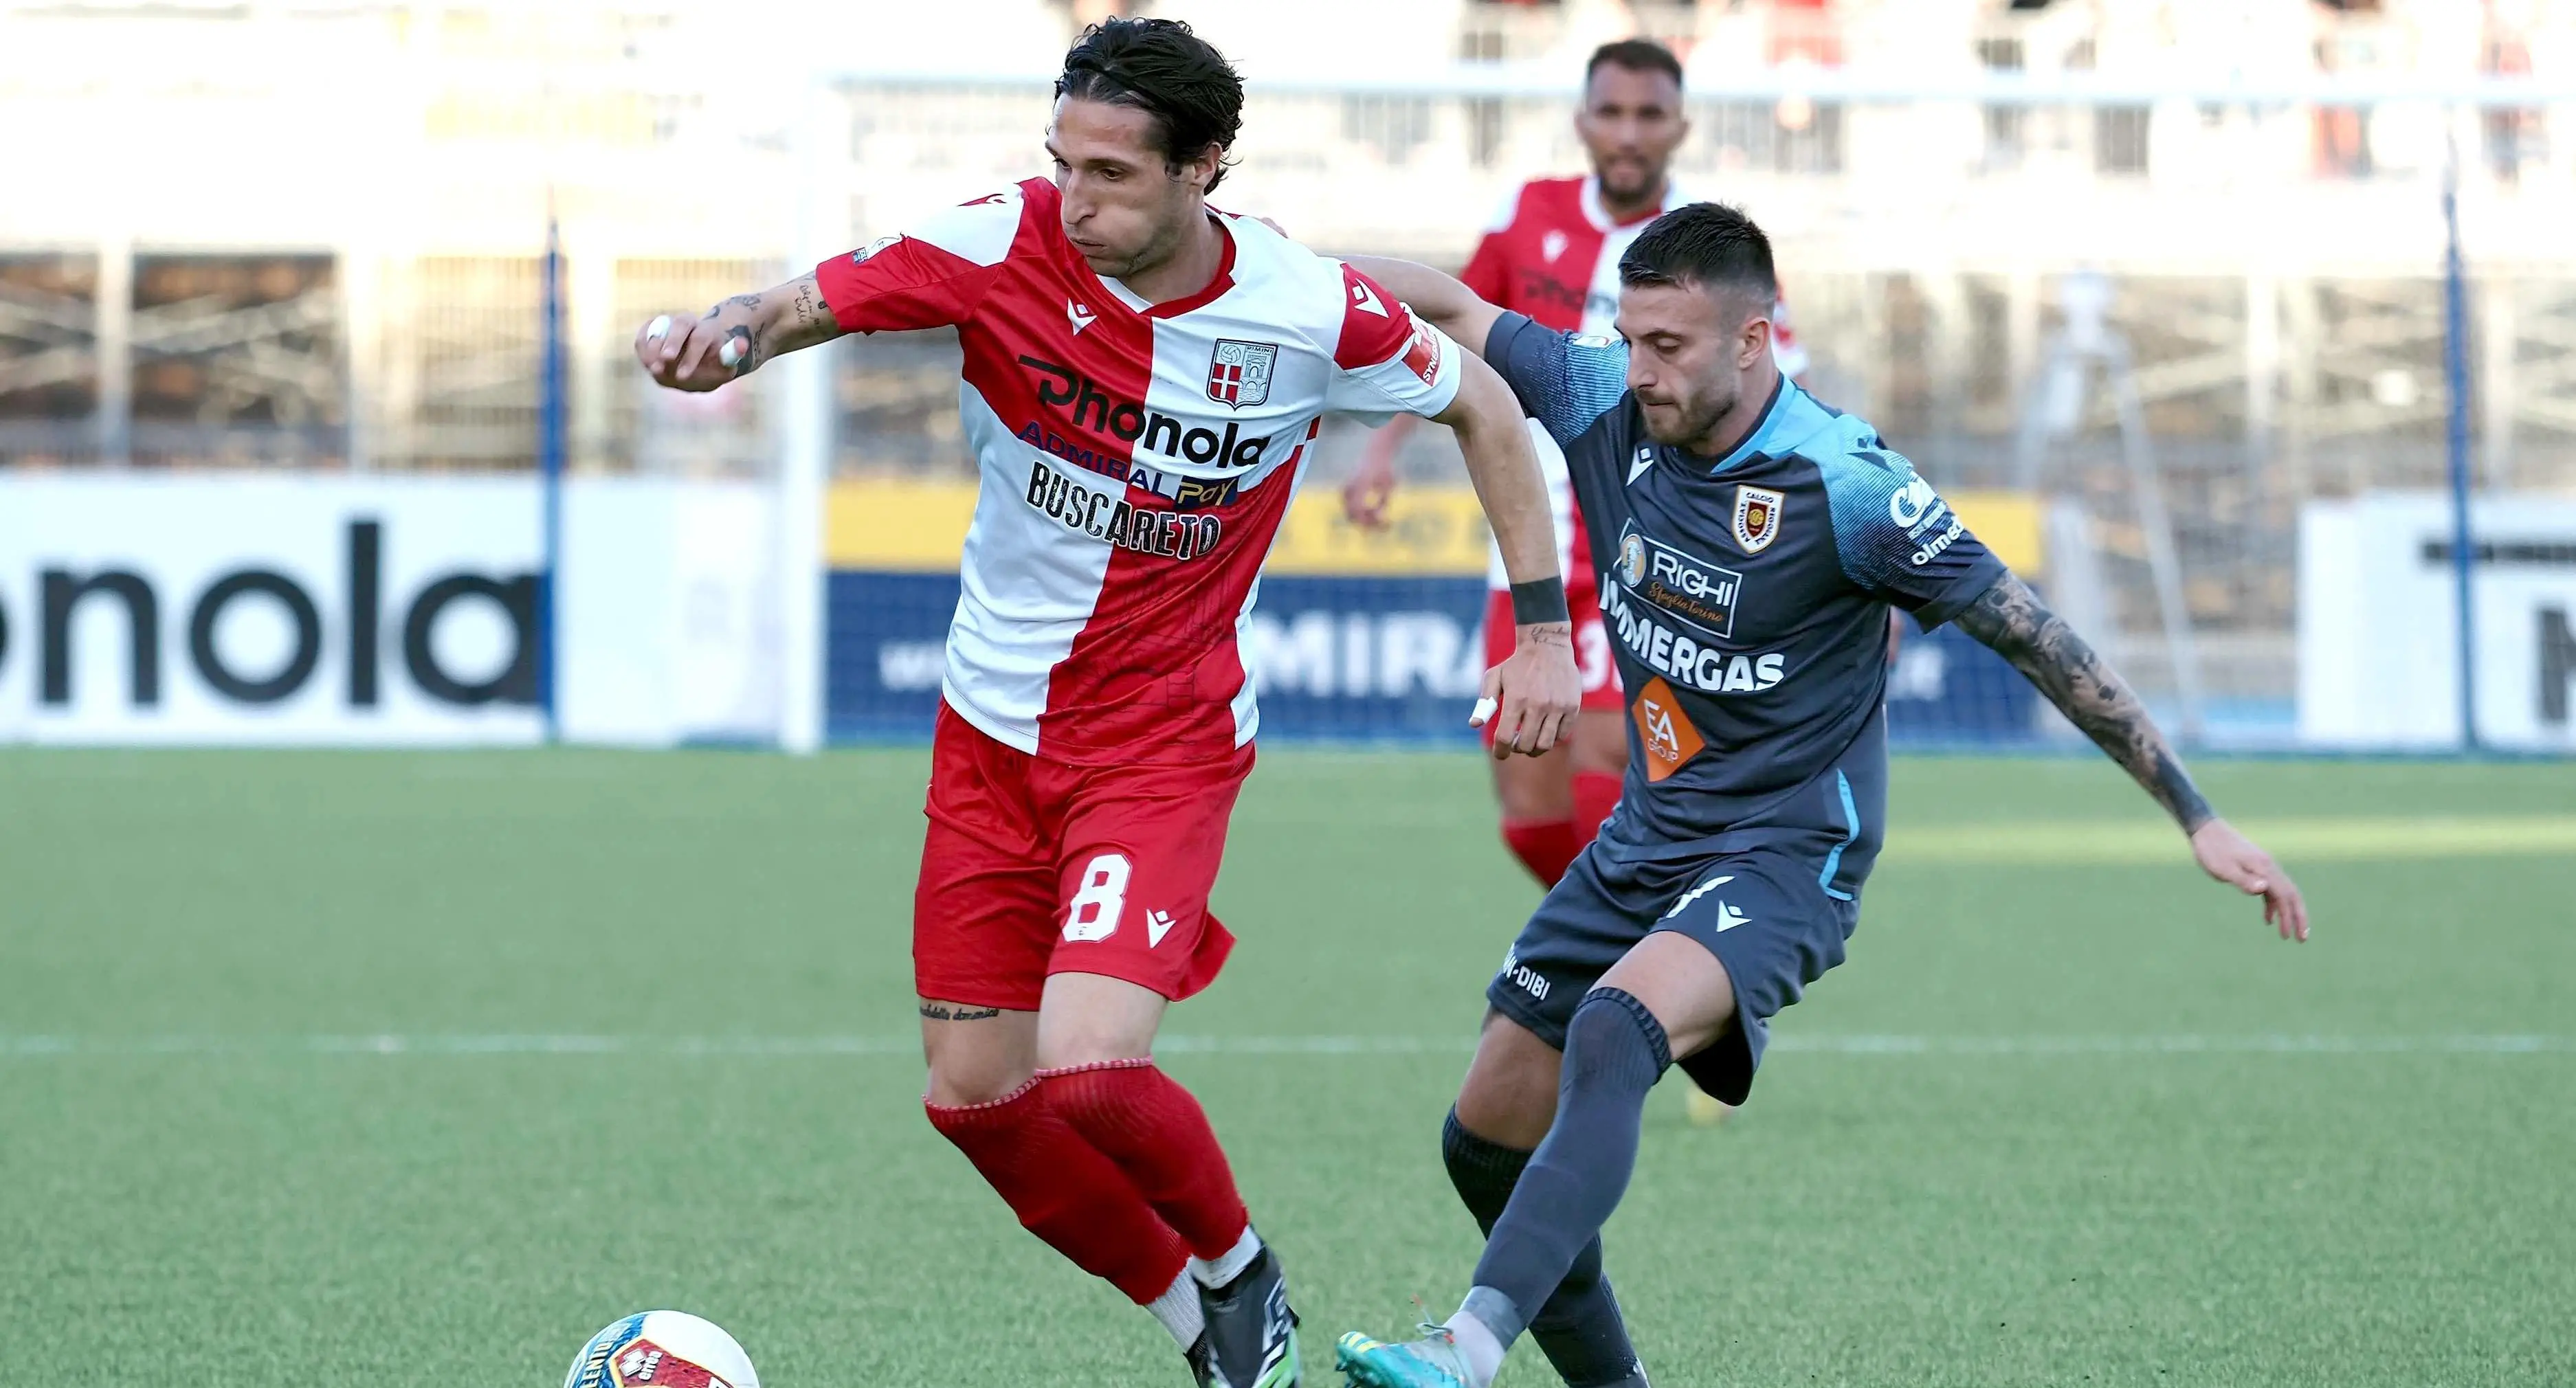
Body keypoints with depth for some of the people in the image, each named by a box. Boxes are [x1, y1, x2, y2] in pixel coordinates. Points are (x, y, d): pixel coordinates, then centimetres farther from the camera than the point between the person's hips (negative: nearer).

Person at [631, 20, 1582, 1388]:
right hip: (993, 726, 3)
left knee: (1090, 1071, -21)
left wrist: (1544, 626, 0)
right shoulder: (1007, 245, -15)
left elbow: (1481, 404, 2)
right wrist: (718, 336, -35)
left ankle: (1236, 1265, 11)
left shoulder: (1310, 312, -16)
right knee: (974, 1097, 4)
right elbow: (807, 305, -11)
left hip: (1165, 743, -3)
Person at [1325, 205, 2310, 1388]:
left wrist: (2199, 821, -13)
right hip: (1645, 843, 7)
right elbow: (1451, 309, 11)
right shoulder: (1604, 404, -5)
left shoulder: (1846, 486, -20)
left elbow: (2039, 643, -13)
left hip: (1785, 857, -7)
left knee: (1615, 1030, -35)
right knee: (1487, 1136, 5)